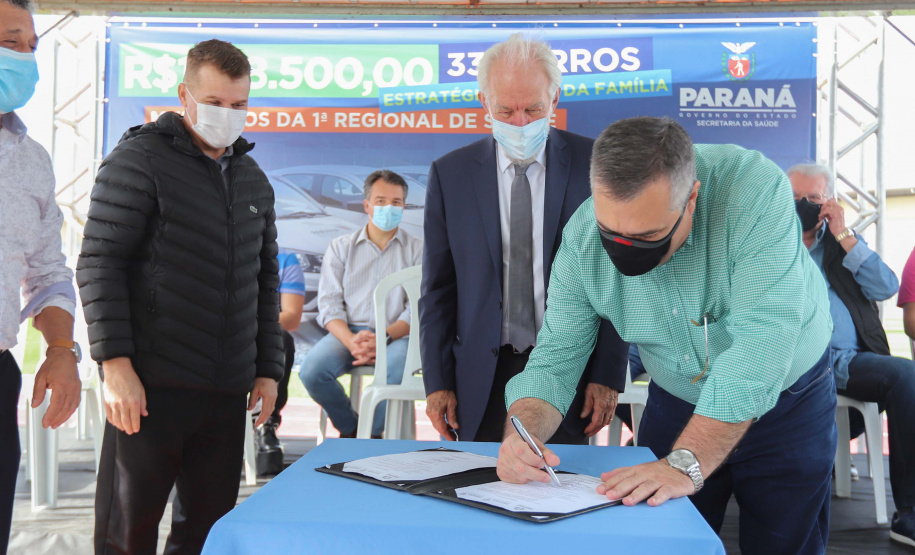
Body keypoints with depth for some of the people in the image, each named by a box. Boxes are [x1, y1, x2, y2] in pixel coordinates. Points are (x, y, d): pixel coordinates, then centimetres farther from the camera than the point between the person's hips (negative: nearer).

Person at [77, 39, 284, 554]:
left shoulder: (254, 180, 15)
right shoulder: (139, 160, -2)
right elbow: (99, 263, -8)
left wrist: (268, 369, 14)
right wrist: (115, 363, -15)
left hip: (228, 390, 5)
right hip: (151, 383, -5)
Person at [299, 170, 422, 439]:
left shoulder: (417, 250, 10)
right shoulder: (340, 247, 14)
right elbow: (329, 304, 4)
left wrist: (384, 337, -18)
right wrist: (351, 342, -16)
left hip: (396, 335, -2)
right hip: (348, 332, 2)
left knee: (395, 366, -36)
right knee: (311, 370, -26)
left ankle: (372, 434, -9)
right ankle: (349, 429, 2)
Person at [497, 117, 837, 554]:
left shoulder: (754, 191, -33)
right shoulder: (582, 239, -21)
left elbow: (758, 347, -39)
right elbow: (555, 358, -15)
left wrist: (686, 464, -43)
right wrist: (524, 432, -36)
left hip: (787, 401, -2)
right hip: (677, 406, 3)